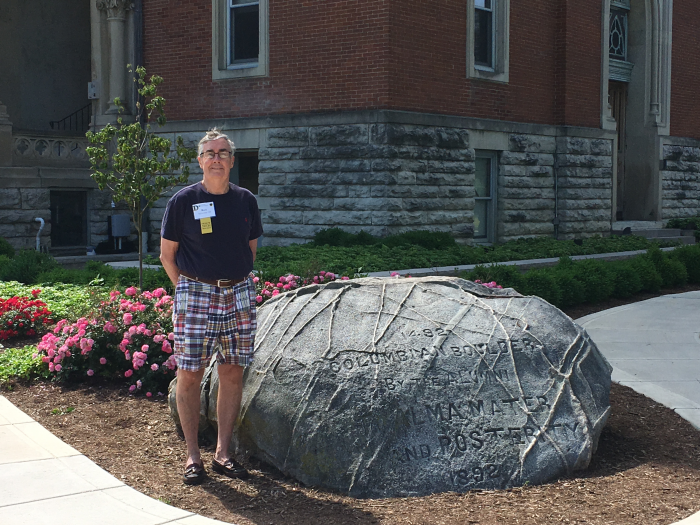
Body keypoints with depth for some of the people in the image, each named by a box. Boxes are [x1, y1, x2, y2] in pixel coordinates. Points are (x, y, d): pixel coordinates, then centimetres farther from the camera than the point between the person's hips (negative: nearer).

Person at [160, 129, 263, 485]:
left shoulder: (246, 201, 8)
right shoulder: (183, 200, -2)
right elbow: (167, 255, 3)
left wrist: (236, 282, 12)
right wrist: (187, 290, 0)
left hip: (239, 294, 3)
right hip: (194, 294, -3)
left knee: (232, 372, 5)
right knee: (189, 374, -3)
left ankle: (223, 453, 16)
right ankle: (192, 456, 9)